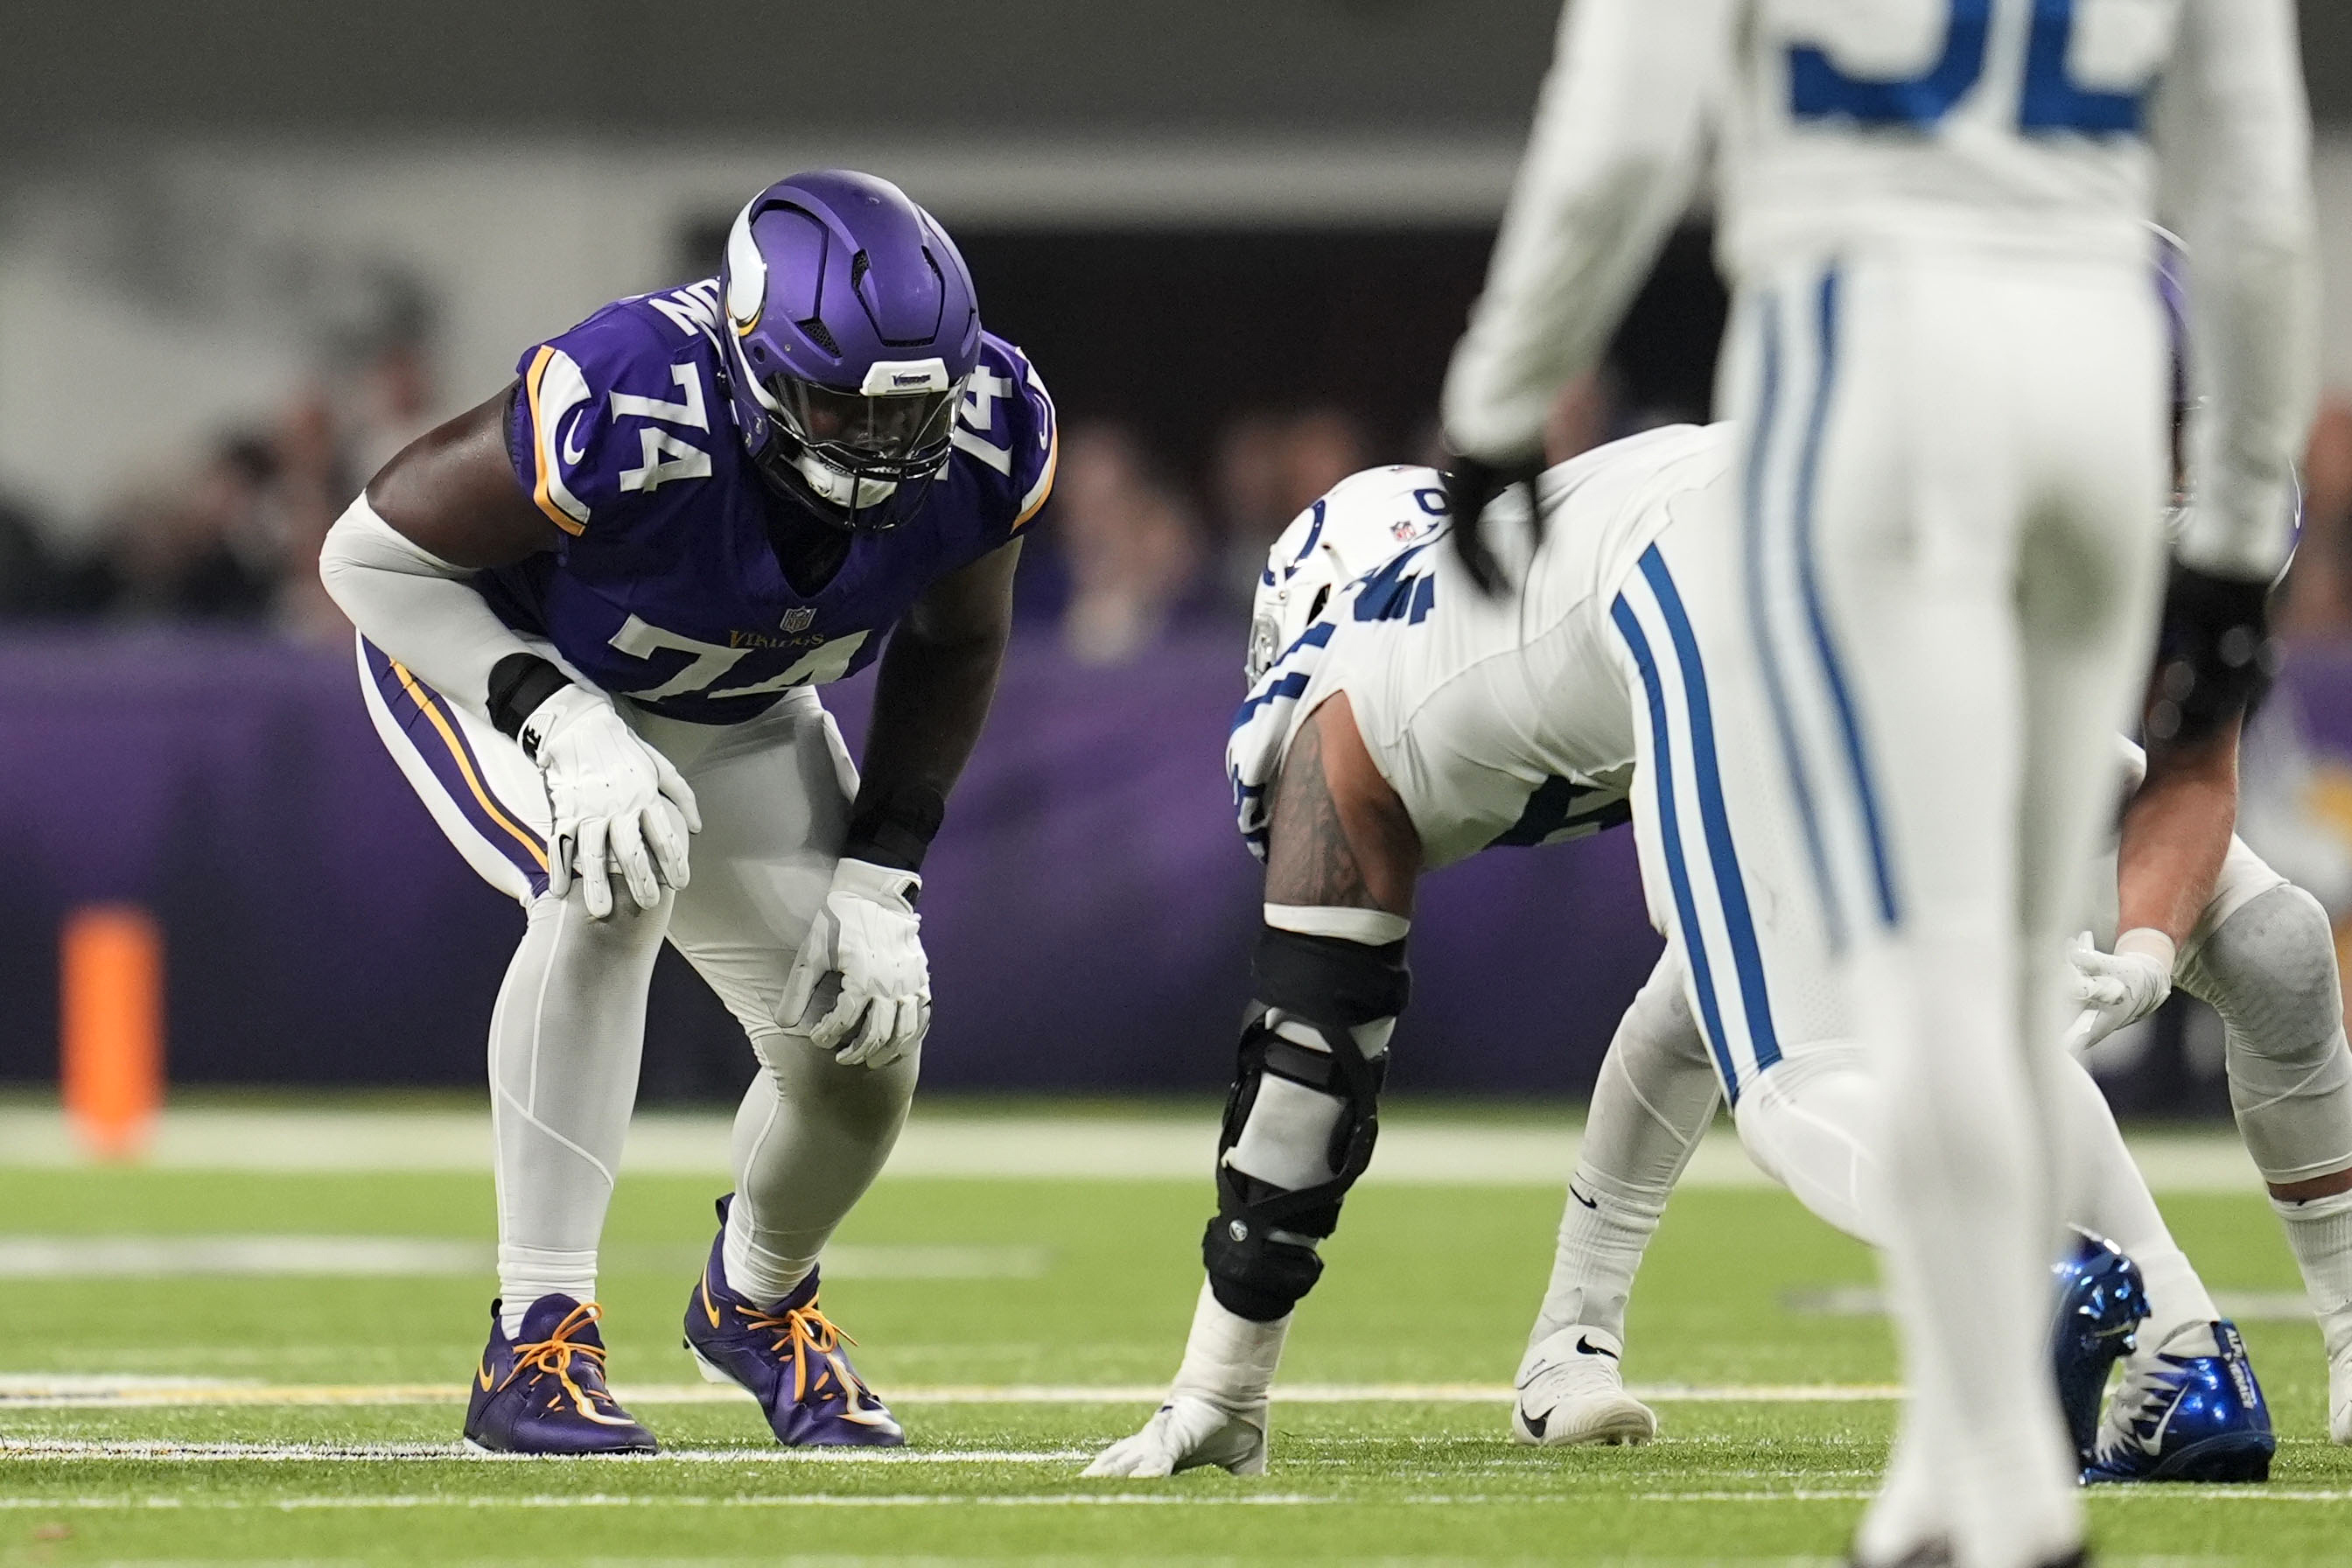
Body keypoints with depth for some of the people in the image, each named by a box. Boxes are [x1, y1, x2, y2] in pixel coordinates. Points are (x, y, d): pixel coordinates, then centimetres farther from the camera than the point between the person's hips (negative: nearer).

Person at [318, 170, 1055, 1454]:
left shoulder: (984, 436, -26)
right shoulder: (630, 416, -42)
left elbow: (953, 649, -4)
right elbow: (371, 552, -29)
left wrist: (881, 872, -11)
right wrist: (561, 723, -39)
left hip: (729, 713, 5)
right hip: (490, 659, -5)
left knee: (866, 1041, -2)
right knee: (612, 891, -34)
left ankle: (756, 1302, 32)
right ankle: (536, 1344, -27)